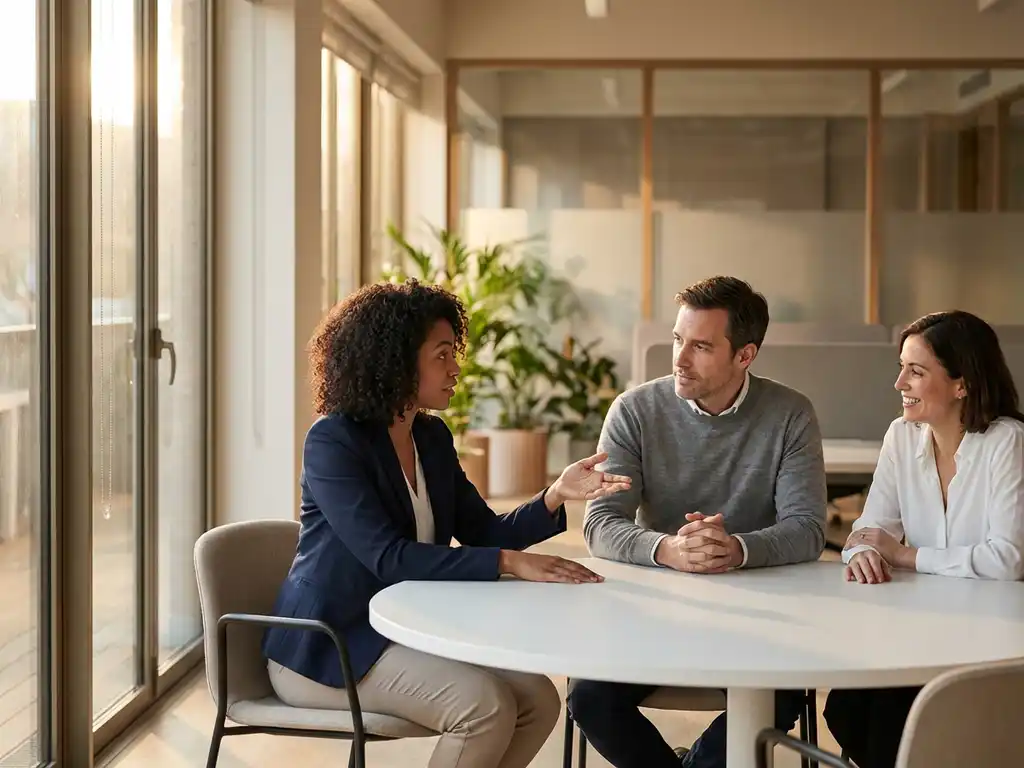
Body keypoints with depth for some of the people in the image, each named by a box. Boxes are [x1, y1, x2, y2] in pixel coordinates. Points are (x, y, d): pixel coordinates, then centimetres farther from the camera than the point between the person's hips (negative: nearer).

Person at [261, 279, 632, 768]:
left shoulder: (432, 438, 9)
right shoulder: (333, 441, -16)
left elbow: (485, 534, 7)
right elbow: (386, 557, -25)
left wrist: (555, 495, -12)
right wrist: (510, 563, -28)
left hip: (401, 633, 8)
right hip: (325, 646, -8)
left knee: (538, 701, -8)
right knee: (486, 706, -25)